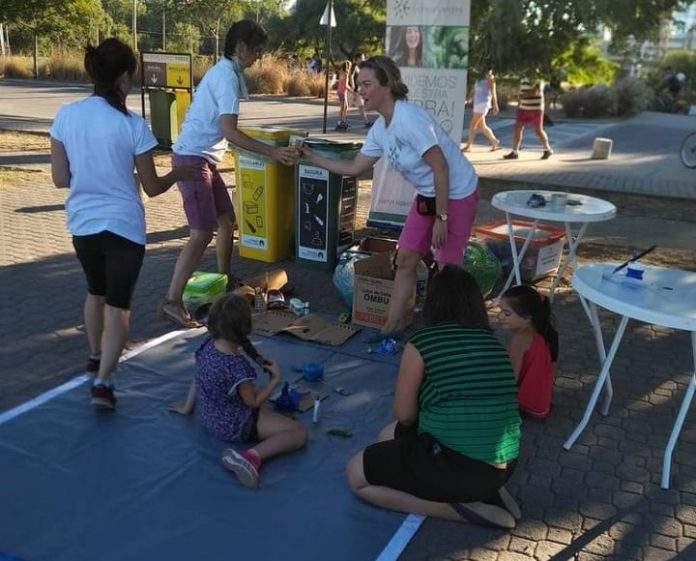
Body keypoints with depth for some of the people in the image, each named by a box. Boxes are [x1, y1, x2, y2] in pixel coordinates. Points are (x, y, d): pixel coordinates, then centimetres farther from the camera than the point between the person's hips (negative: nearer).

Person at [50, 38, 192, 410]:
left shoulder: (66, 116, -4)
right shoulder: (132, 125, -14)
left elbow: (60, 179, 1)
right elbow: (152, 188, -6)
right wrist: (178, 174, 13)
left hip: (82, 224, 5)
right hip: (123, 226, -4)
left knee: (96, 292, 27)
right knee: (119, 305, 5)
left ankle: (96, 358, 44)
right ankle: (102, 382, -5)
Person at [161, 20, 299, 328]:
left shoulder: (225, 71, 14)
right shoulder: (227, 77, -17)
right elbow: (231, 132, -25)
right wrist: (272, 152, -25)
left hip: (203, 158, 10)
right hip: (193, 159, -10)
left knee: (227, 220, 18)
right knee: (202, 233, -14)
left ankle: (224, 279, 35)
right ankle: (172, 302, -11)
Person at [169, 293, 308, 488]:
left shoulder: (207, 345, -13)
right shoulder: (237, 367, -34)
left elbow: (196, 380, 3)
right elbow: (252, 402, -19)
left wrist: (187, 407, 18)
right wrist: (275, 379, -10)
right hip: (233, 426, -9)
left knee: (253, 390, 39)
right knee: (299, 433, -18)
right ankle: (253, 455, -32)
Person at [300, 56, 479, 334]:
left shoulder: (409, 118, -26)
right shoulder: (380, 128, 0)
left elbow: (441, 168, -26)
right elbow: (354, 167, 12)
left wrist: (441, 218, -23)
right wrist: (313, 158, 8)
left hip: (457, 195, -8)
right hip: (427, 196, 8)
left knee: (446, 270, -2)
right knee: (405, 260, 8)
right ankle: (393, 326, 19)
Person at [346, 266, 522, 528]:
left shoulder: (421, 342, -10)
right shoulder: (494, 344, 8)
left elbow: (404, 415, -2)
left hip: (456, 468, -7)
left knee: (356, 474, 12)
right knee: (389, 436, 25)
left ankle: (459, 508, -2)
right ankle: (485, 492, 10)